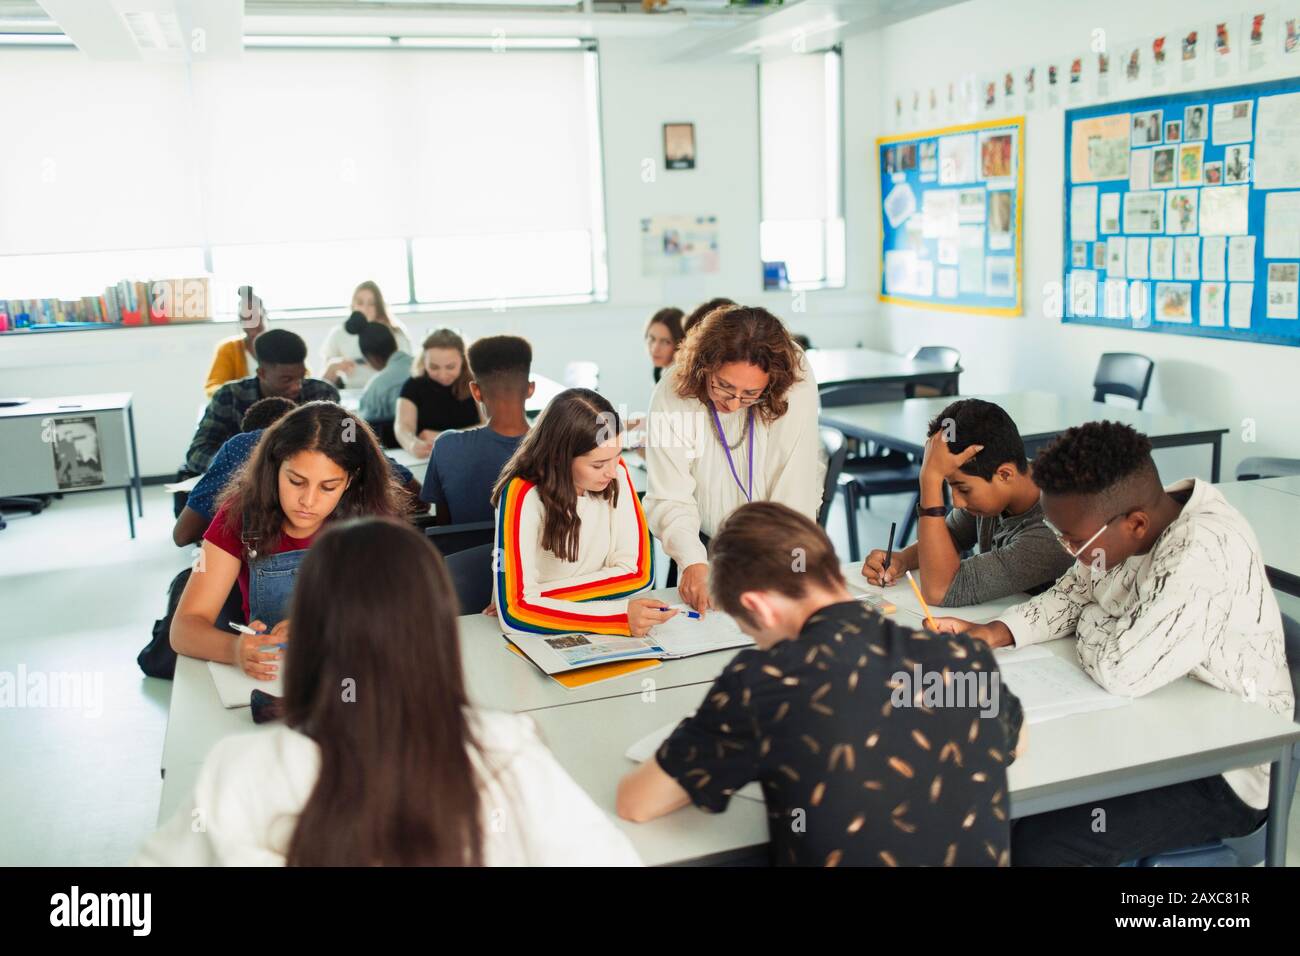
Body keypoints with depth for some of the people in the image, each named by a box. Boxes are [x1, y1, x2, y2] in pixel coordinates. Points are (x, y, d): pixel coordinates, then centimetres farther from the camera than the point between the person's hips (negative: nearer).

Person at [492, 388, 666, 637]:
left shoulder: (616, 474, -8)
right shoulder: (523, 496, -20)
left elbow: (638, 571, -7)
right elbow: (515, 609, -26)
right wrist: (620, 616, -30)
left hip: (595, 636, 3)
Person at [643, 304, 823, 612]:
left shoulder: (796, 383, -21)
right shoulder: (672, 394, -19)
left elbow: (796, 485, -20)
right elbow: (670, 499, -17)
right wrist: (693, 563, -34)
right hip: (706, 544, 2)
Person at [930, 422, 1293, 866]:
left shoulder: (1205, 553, -31)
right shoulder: (1121, 522, -5)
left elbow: (1122, 671, -34)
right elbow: (1070, 596, 8)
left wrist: (1090, 623, -12)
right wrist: (992, 633, -10)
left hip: (1221, 774, -8)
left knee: (1033, 843, -19)